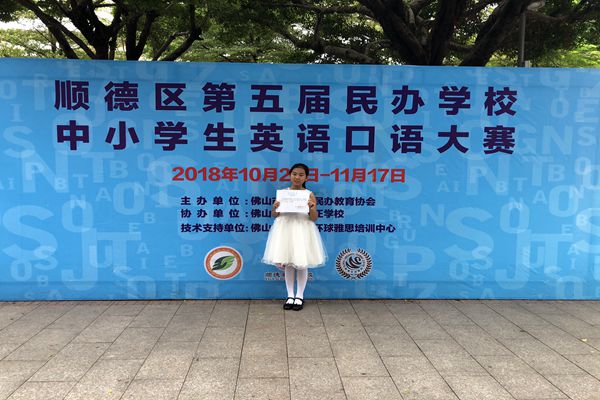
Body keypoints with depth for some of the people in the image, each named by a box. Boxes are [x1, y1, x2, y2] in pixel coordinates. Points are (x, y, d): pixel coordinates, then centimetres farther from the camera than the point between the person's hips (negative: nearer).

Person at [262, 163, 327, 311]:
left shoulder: (310, 195, -2)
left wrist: (312, 207, -24)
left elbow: (314, 218, -5)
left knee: (301, 264, 4)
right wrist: (275, 208, -15)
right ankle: (290, 296, 22)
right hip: (285, 229, 2)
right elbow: (274, 215, 6)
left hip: (303, 230, -1)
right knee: (287, 264, 8)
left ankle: (299, 296, 21)